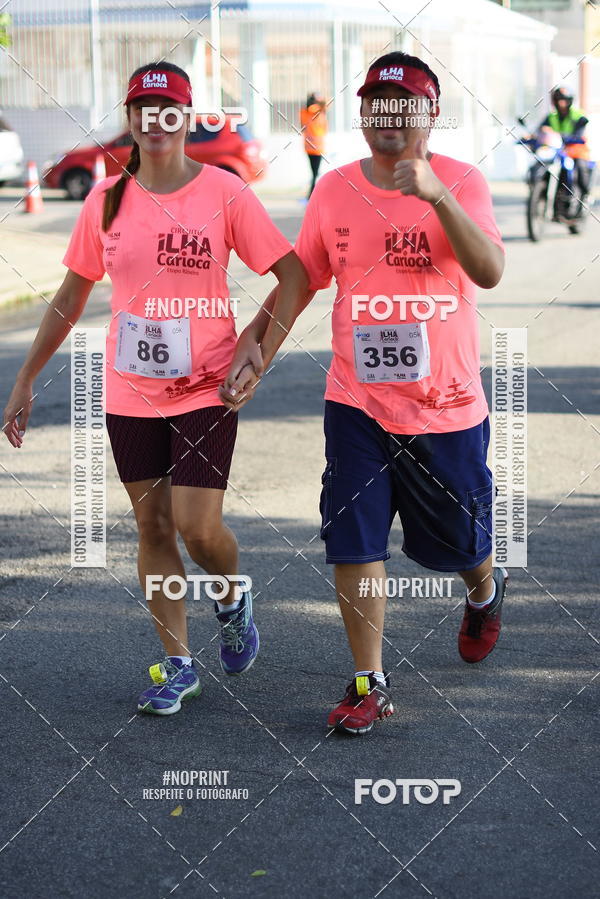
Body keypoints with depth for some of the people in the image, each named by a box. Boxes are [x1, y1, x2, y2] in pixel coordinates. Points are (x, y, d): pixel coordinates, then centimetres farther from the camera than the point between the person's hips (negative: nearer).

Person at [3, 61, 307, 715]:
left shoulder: (224, 192, -7)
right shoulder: (106, 200, 3)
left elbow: (293, 275, -5)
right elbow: (71, 296, 10)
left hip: (206, 388, -3)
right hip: (130, 393, 3)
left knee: (197, 526, -9)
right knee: (152, 527, 8)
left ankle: (232, 601, 25)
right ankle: (178, 664, 20)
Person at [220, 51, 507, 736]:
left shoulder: (460, 181, -7)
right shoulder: (333, 191, 2)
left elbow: (490, 272, -22)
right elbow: (297, 284, 10)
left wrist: (436, 196, -34)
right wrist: (256, 359, 1)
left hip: (448, 408, -2)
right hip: (357, 403, 2)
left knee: (455, 542, 14)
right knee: (354, 541, -5)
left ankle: (484, 591, 49)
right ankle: (369, 683, 5)